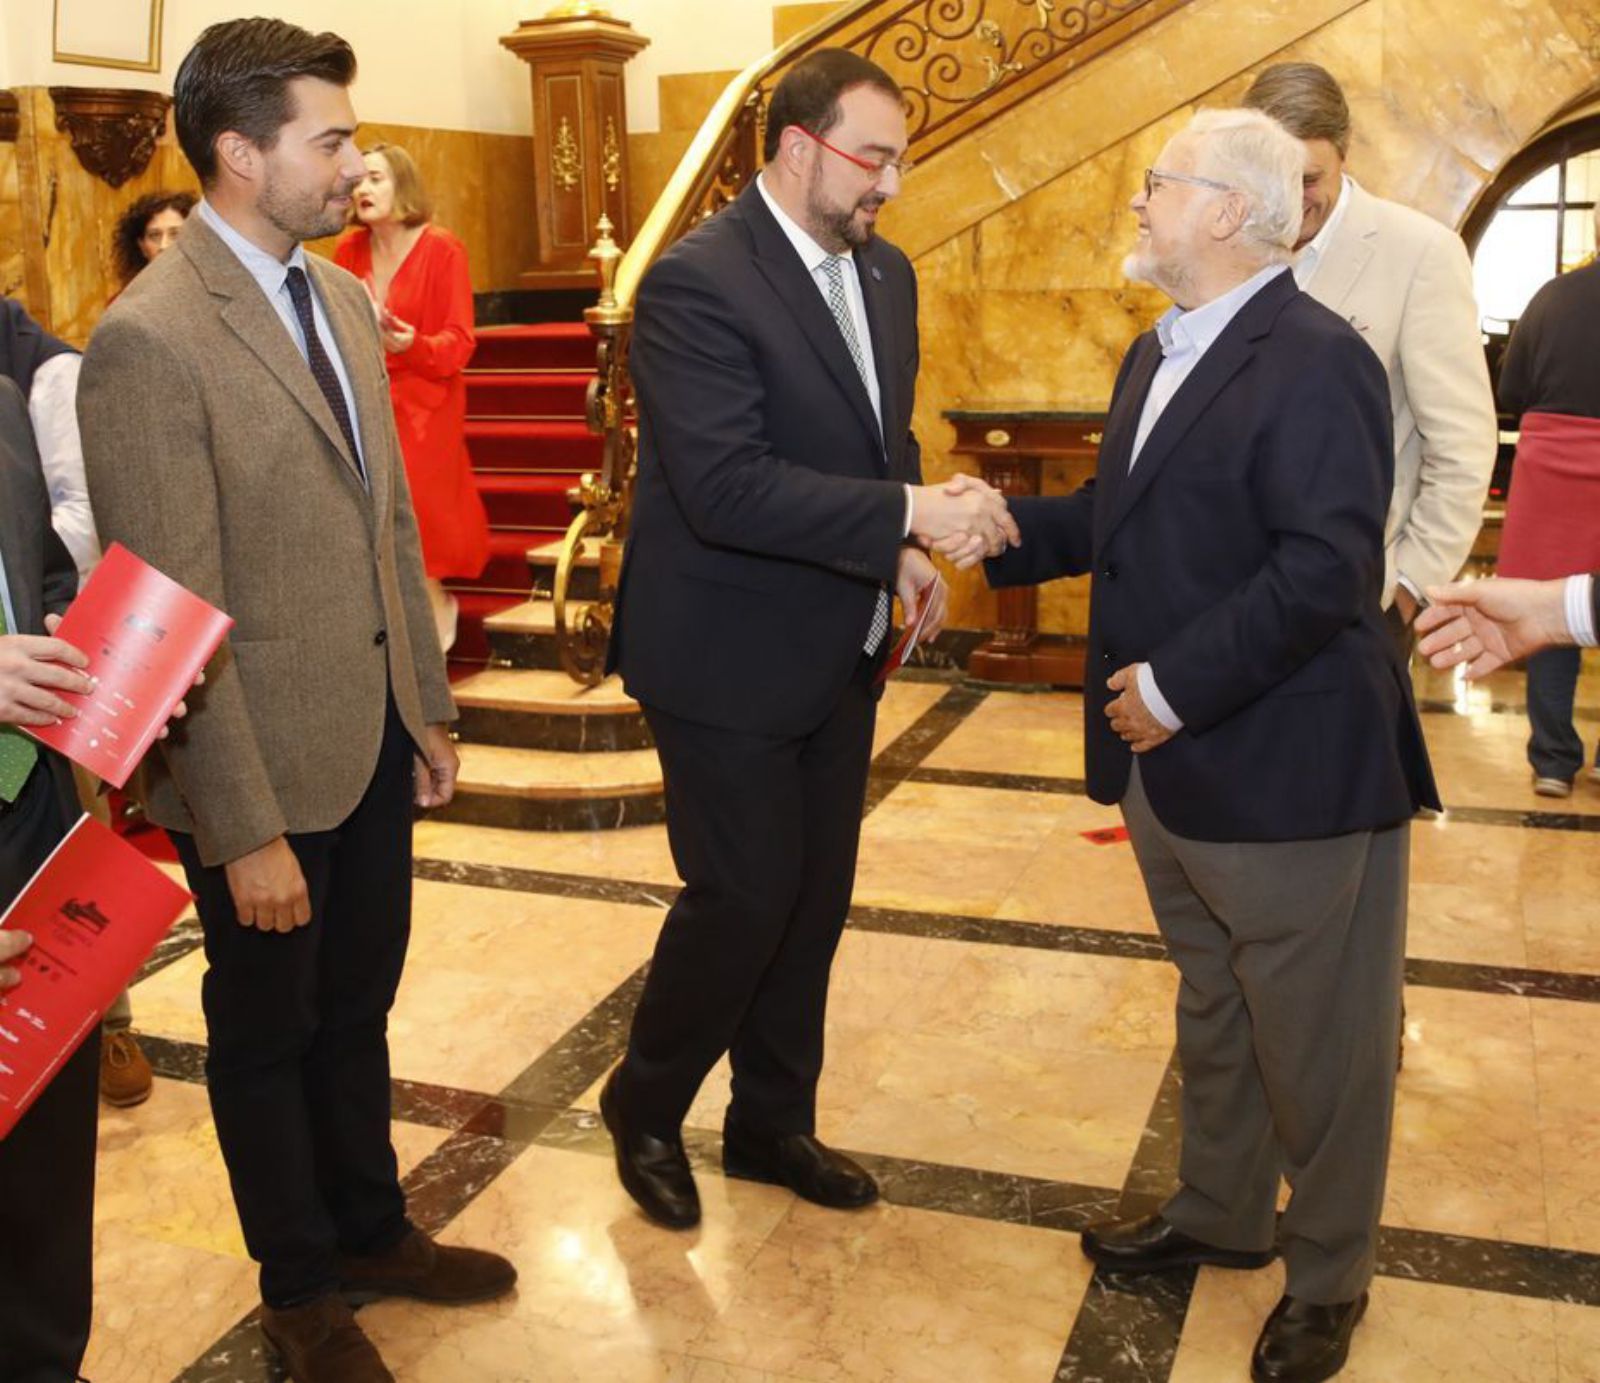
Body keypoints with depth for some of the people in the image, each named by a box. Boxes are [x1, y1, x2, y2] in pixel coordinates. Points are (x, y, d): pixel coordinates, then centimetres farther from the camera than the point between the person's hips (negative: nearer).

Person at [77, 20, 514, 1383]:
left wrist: (430, 707, 12)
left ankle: (371, 1228, 44)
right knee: (269, 1030, 15)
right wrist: (245, 831, -17)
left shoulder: (341, 297, 6)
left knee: (358, 1008, 23)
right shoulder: (150, 340, -19)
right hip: (266, 760, -7)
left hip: (377, 738, 7)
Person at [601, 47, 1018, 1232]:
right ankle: (645, 1108, 26)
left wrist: (902, 553, 0)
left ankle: (774, 1121, 34)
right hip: (729, 656, -8)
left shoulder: (885, 272, 7)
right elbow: (726, 486, -28)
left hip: (838, 649, 8)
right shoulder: (698, 281, -18)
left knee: (817, 898, 15)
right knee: (743, 898, 0)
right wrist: (910, 512, -31)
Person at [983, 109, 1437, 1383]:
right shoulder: (1159, 355, 12)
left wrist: (1177, 684, -24)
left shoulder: (1314, 361, -19)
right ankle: (1222, 1215, 43)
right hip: (1170, 762, 9)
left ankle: (1327, 1276, 30)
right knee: (1213, 1012, 24)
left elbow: (1329, 568, -27)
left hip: (1288, 767, -9)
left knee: (1316, 1039, 9)